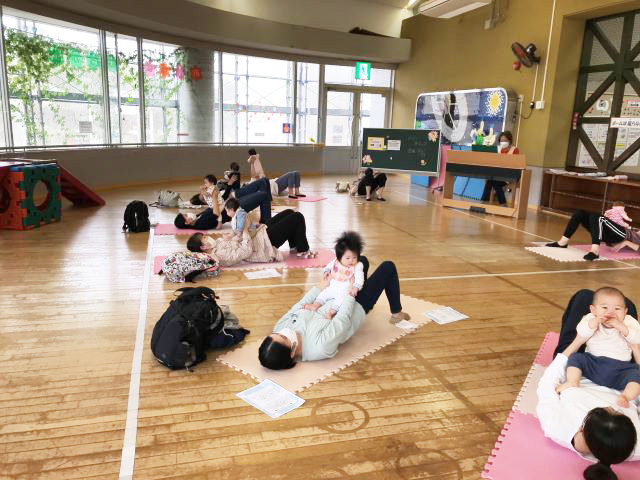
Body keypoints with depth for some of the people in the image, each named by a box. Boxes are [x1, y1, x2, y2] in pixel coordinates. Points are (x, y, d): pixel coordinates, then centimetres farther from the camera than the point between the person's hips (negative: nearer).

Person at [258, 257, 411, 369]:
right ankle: (396, 313, 27)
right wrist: (351, 295, -17)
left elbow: (298, 308, -10)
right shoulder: (321, 347, -44)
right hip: (356, 307, -7)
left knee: (363, 260, 20)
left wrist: (319, 288, -6)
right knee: (388, 267, 1)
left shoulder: (280, 327, -27)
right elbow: (344, 320, -31)